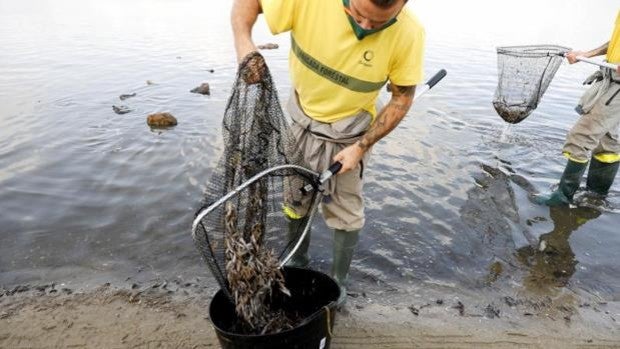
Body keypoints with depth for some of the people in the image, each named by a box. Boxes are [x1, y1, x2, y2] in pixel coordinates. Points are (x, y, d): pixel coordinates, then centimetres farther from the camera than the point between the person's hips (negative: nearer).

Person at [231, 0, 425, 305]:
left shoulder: (408, 34, -24)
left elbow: (402, 99, -12)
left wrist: (361, 146, -18)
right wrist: (243, 42, -33)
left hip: (349, 133, -1)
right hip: (302, 121, 2)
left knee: (345, 213, 7)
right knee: (295, 200, 17)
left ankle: (338, 282, 33)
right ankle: (298, 263, 44)